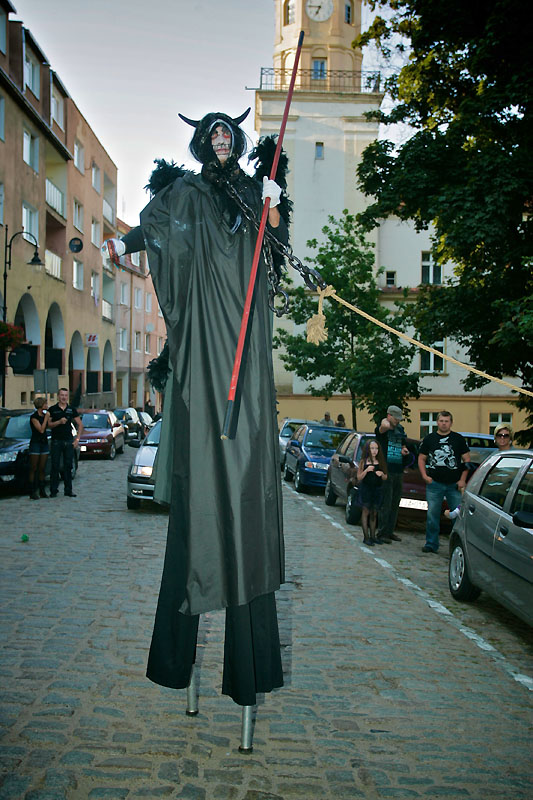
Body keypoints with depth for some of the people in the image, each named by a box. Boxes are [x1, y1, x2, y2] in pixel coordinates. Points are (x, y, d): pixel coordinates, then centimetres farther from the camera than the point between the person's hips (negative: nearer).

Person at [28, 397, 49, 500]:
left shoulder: (44, 415, 11)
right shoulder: (34, 417, -10)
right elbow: (41, 429, -16)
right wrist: (46, 418, -12)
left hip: (44, 443, 6)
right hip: (35, 444, -6)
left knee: (42, 469, 8)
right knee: (33, 469, -3)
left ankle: (42, 491, 12)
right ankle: (32, 492, -1)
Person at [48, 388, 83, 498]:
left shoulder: (72, 409, 8)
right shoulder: (52, 409, 3)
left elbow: (80, 425, 12)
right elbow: (48, 425, -1)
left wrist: (77, 439, 4)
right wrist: (59, 422, -17)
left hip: (69, 441, 2)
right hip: (56, 441, -2)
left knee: (68, 466, 5)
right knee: (55, 466, -1)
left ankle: (68, 490, 10)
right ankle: (53, 490, 4)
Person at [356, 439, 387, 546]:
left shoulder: (380, 462, 5)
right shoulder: (363, 462, -2)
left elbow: (385, 478, 9)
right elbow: (359, 478, -4)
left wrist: (382, 474, -12)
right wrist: (366, 470, -19)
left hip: (377, 490, 3)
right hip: (365, 489, -3)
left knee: (374, 513, 8)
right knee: (366, 511, -2)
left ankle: (372, 536, 16)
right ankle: (366, 537, -1)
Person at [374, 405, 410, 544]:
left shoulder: (400, 429, 14)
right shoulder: (381, 429, -9)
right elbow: (384, 426, -36)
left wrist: (404, 451, 9)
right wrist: (385, 421, -24)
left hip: (398, 471, 7)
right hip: (386, 471, -7)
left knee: (395, 504, 11)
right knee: (386, 504, -6)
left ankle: (390, 531, 20)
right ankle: (382, 533, 1)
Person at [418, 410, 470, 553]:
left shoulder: (459, 439, 7)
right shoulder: (429, 439, 10)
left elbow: (467, 460, 6)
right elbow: (421, 459, 13)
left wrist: (463, 480, -3)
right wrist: (425, 476, -1)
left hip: (455, 484, -1)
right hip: (434, 483, 1)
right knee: (432, 515, 2)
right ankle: (431, 544, 11)